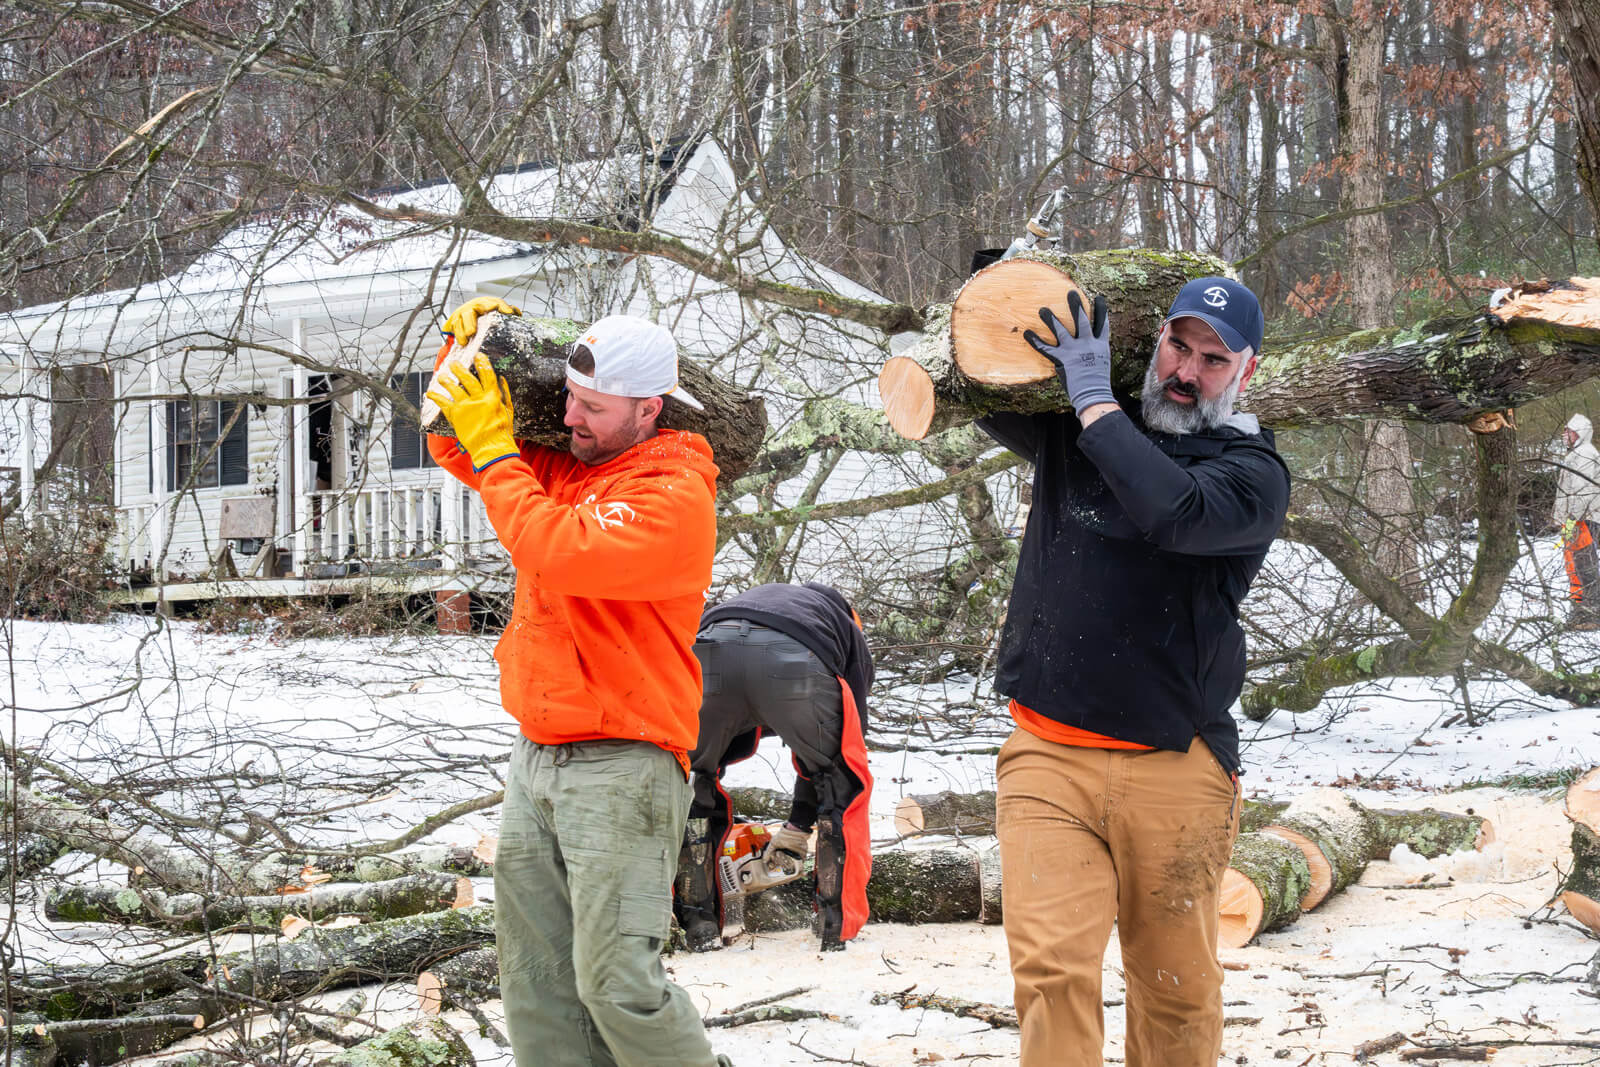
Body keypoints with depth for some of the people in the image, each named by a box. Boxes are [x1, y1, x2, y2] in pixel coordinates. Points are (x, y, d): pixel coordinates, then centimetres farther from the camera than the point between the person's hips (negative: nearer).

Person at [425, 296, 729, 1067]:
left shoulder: (674, 497, -13)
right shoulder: (565, 462, 11)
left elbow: (557, 551, -26)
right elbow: (457, 451, 24)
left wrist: (494, 445, -15)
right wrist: (464, 352, 8)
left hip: (621, 764, -8)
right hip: (538, 755, 8)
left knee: (617, 980, -13)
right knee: (535, 975, 8)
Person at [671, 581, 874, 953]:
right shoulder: (849, 631, 39)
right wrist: (797, 829, 43)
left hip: (711, 649, 2)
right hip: (796, 658, -2)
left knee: (692, 780, 26)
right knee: (843, 783, 22)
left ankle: (700, 926, 22)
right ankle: (837, 924, 18)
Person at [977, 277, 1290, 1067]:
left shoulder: (1254, 472, 2)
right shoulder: (1070, 433, 12)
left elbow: (1176, 511, -19)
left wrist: (1094, 396, -10)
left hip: (1174, 768, -1)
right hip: (1048, 754, 1)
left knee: (1177, 988, 6)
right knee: (1051, 967, -13)